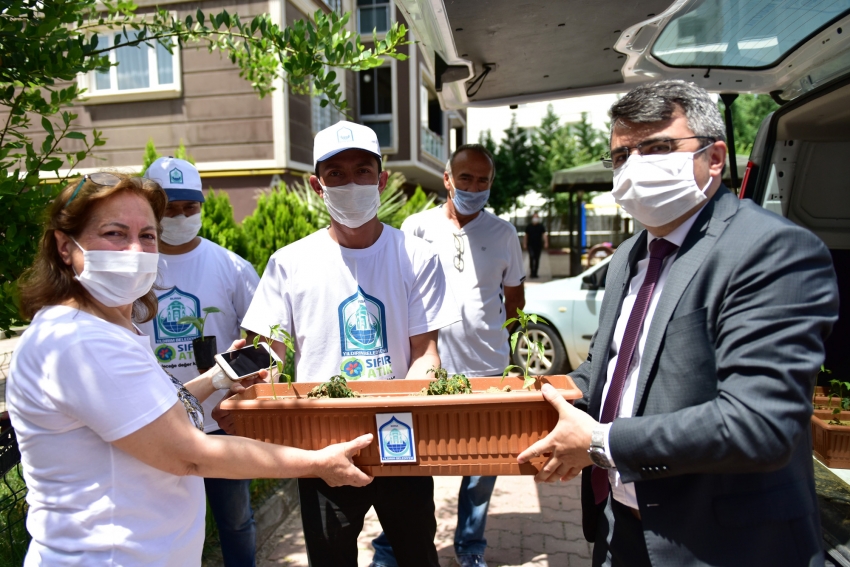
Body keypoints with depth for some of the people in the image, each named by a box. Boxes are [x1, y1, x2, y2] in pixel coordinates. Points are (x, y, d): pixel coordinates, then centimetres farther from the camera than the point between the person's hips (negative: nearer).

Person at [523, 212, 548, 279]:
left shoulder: (541, 226, 4)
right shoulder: (528, 227, 6)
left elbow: (544, 235, -3)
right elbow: (525, 235, 10)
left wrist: (546, 243, -15)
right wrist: (524, 244, 4)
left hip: (538, 245, 1)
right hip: (530, 245, -1)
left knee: (537, 259, 6)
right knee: (531, 257, -18)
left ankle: (535, 273, 15)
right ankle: (532, 273, -16)